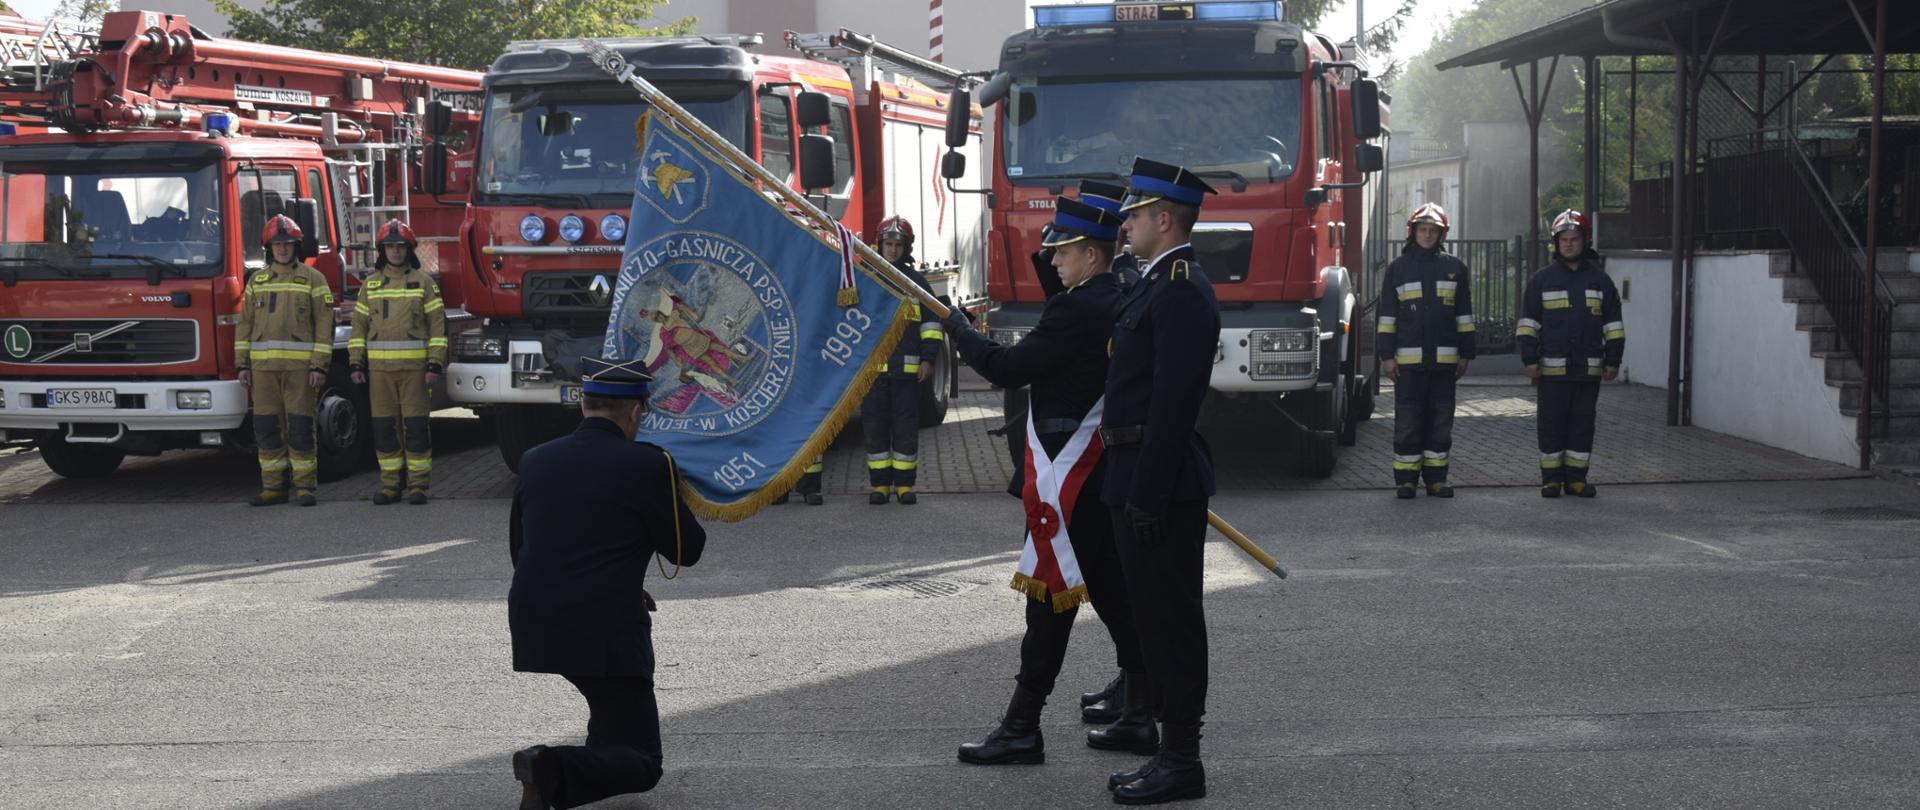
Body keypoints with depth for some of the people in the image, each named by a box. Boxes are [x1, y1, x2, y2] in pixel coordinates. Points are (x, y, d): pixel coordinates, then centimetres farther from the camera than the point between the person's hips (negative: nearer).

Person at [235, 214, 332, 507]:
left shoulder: (312, 279, 3)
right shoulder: (257, 280, 14)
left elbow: (324, 324, -1)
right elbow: (245, 323, 14)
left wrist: (319, 366, -9)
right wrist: (242, 364, 7)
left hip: (299, 365, -4)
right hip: (263, 366, 4)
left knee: (300, 428, -4)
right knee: (266, 428, 4)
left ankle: (306, 486, 2)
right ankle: (273, 487, 11)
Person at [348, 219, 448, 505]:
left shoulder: (424, 282, 3)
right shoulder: (370, 285, 12)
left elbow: (438, 324, -1)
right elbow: (359, 325, 13)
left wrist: (435, 364, -9)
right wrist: (356, 363, 4)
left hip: (415, 367, -3)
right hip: (380, 368, 3)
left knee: (416, 426, -3)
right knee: (384, 427, 4)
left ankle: (418, 484, 3)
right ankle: (391, 484, 10)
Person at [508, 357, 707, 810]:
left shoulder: (535, 461, 6)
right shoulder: (648, 465, -9)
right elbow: (687, 550, 1)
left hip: (531, 633, 6)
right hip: (606, 637, -6)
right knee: (641, 765, 3)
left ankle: (605, 741, 34)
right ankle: (552, 771, -22)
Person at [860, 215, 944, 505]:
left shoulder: (916, 281, 8)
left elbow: (931, 322, 8)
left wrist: (928, 359, -1)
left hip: (907, 368, 0)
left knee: (906, 427, 0)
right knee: (875, 427, 1)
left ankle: (904, 484, 7)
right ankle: (879, 484, 8)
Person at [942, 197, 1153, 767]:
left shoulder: (1078, 310, -18)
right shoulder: (1121, 306, 12)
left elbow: (1008, 369, -15)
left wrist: (958, 328, -3)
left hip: (1068, 479, -9)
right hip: (1107, 472, 9)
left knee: (1050, 595, -5)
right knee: (1113, 592, 12)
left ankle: (1022, 727, 0)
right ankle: (1139, 717, 15)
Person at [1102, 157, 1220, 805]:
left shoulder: (1180, 291, -17)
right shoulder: (1163, 284, 16)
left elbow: (1173, 403, -22)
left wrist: (1147, 499, -23)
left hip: (1161, 484, -10)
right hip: (1145, 481, 10)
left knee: (1169, 619, -5)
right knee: (1160, 618, 13)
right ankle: (1174, 753, 20)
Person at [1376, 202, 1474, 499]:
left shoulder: (1454, 268, 9)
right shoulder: (1398, 268, 6)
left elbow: (1464, 315, 11)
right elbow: (1387, 315, 4)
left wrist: (1465, 354, 7)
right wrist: (1386, 356, -2)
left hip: (1443, 359, 2)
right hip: (1408, 359, -2)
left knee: (1441, 419, 4)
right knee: (1407, 420, -2)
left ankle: (1436, 477, 11)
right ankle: (1406, 479, 4)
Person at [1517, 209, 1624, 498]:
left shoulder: (1600, 280, 9)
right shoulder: (1542, 279, 5)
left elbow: (1614, 324, 12)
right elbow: (1527, 322, 4)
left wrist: (1613, 360, 5)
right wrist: (1529, 358, -4)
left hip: (1589, 368, 2)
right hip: (1552, 368, -2)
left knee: (1583, 423, 6)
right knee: (1551, 423, 1)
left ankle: (1576, 477, 13)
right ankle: (1551, 478, 8)